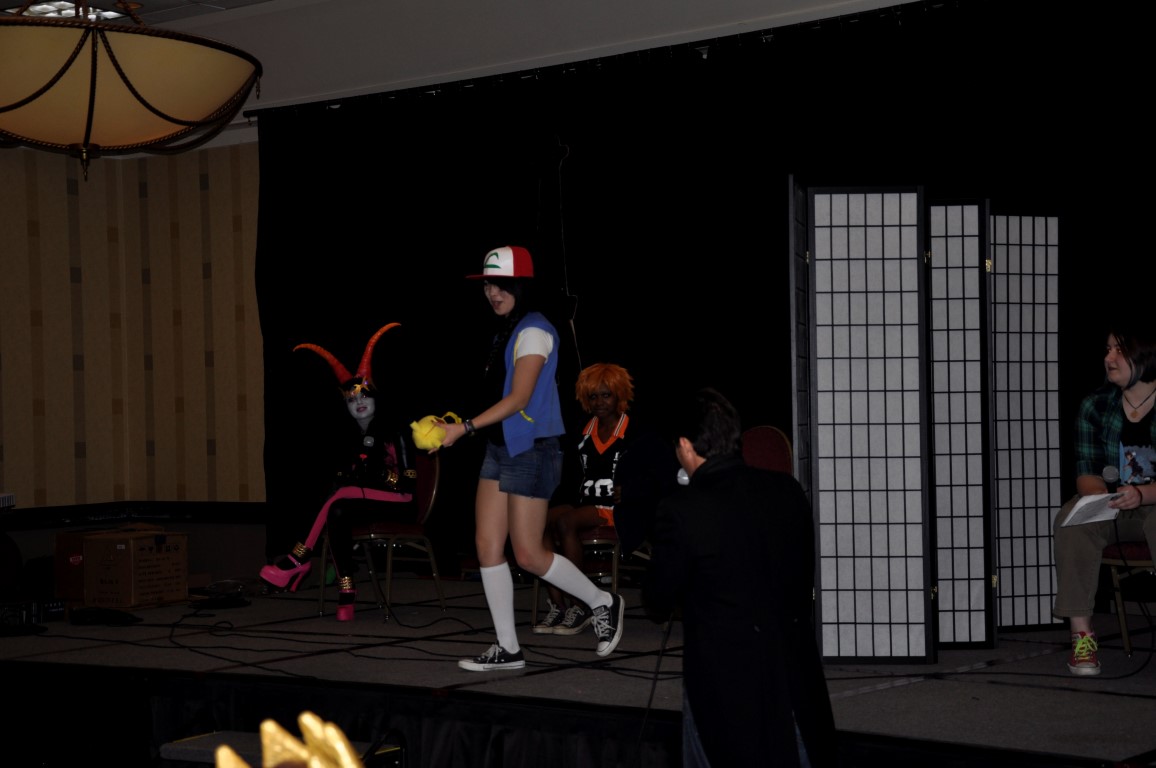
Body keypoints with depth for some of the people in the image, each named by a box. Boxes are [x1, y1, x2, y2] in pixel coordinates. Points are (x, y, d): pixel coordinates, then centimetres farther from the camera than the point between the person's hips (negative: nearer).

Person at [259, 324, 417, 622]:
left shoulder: (393, 432, -4)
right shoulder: (352, 436, 14)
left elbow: (407, 481, -10)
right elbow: (346, 474, 16)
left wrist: (359, 478, -14)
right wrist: (344, 478, -9)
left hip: (397, 503, -5)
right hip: (361, 505, 5)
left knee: (342, 497, -31)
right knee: (337, 512, -30)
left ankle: (301, 558, -21)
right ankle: (346, 592, -37)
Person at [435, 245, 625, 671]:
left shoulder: (533, 331, -14)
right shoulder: (505, 331, 12)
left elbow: (518, 399, -20)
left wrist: (465, 427, -23)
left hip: (531, 451, -9)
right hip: (500, 448, 9)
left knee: (528, 555, -4)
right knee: (487, 545, 3)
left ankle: (602, 602, 17)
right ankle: (507, 648, 10)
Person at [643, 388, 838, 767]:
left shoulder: (680, 512, -17)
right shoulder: (788, 491, -2)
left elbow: (657, 607, -5)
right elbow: (805, 579, 10)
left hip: (725, 678, -4)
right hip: (796, 673, 5)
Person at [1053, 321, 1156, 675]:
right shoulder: (1095, 406, 1)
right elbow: (1086, 473, -2)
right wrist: (1102, 496, -25)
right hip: (1108, 509, 3)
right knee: (1070, 521, -28)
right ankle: (1082, 634, -27)